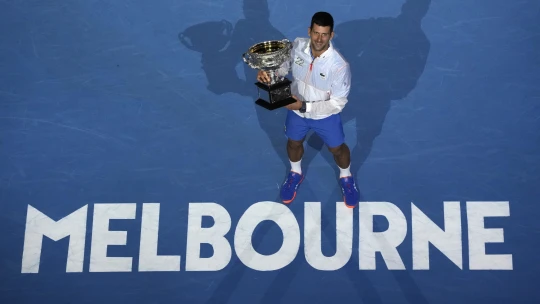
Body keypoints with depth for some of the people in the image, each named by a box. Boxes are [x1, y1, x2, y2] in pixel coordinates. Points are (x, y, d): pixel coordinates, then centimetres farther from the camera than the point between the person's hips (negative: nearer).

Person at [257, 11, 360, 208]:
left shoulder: (340, 66, -34)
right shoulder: (297, 46, -22)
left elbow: (338, 103, -27)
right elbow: (286, 65, -1)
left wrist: (305, 106, -32)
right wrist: (268, 73, -22)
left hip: (326, 116, -3)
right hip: (296, 111, 3)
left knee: (337, 148, 21)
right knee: (294, 143, 26)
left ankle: (346, 177, 54)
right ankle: (295, 173, 59)